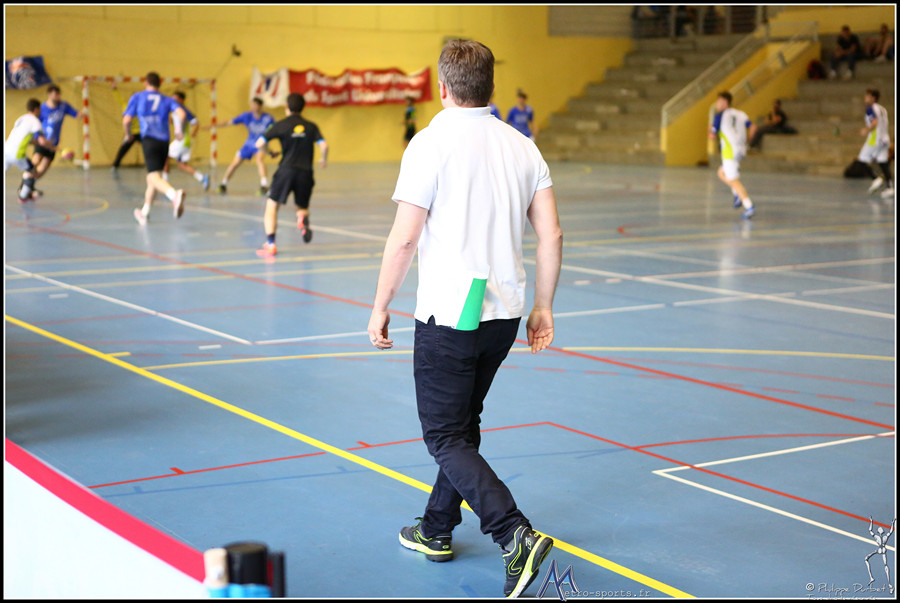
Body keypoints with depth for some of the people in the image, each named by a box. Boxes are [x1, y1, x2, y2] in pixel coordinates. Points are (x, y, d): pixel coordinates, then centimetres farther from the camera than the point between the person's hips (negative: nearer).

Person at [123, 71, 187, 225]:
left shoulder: (137, 97, 9)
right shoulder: (167, 100, 14)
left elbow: (126, 120, 4)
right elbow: (182, 114, -4)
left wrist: (128, 134, 24)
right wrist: (179, 130, 13)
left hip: (149, 140, -4)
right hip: (164, 142, 4)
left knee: (154, 177, -18)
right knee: (151, 179, 19)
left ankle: (175, 194, -48)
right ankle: (144, 213, 28)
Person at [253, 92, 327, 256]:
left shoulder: (280, 125, 2)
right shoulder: (311, 126, 7)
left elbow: (259, 144, -4)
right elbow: (323, 145, -5)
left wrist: (269, 152, 17)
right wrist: (324, 160, 15)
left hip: (286, 170, -2)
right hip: (305, 172, 2)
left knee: (272, 206, 7)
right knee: (302, 207, 19)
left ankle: (270, 244, -6)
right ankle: (303, 218, -20)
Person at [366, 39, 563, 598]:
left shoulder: (432, 143, -12)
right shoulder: (521, 146, 5)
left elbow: (404, 239, -14)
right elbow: (551, 235, 2)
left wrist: (381, 306, -3)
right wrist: (543, 307, 11)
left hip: (449, 315, -6)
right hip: (504, 312, 7)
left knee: (446, 436, 1)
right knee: (463, 422, 22)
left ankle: (518, 535, -15)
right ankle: (438, 530, 33)